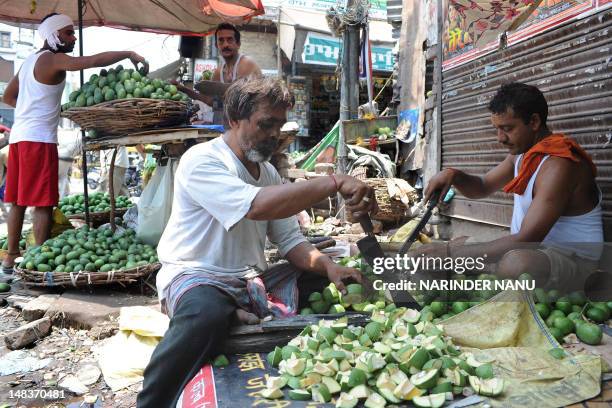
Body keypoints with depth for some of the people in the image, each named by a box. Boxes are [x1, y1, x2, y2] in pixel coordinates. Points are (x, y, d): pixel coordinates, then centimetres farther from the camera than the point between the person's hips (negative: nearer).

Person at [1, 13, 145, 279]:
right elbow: (94, 60, -21)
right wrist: (129, 54, -14)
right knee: (43, 203, -7)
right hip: (39, 138, -9)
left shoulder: (30, 61, 20)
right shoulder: (53, 59, -8)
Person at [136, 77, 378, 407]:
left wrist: (328, 266, -12)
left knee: (325, 283, -2)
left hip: (252, 281, 8)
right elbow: (256, 206, -32)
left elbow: (289, 239, 7)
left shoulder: (269, 173, 11)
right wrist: (334, 183, -33)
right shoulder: (201, 161, -14)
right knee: (207, 315, -38)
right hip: (196, 276, -7)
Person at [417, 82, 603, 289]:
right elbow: (483, 187, 18)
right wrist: (454, 176, -7)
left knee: (516, 263, -40)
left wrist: (450, 253, -32)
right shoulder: (521, 153, 6)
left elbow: (526, 240, -32)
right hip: (531, 251, 9)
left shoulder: (559, 164, -25)